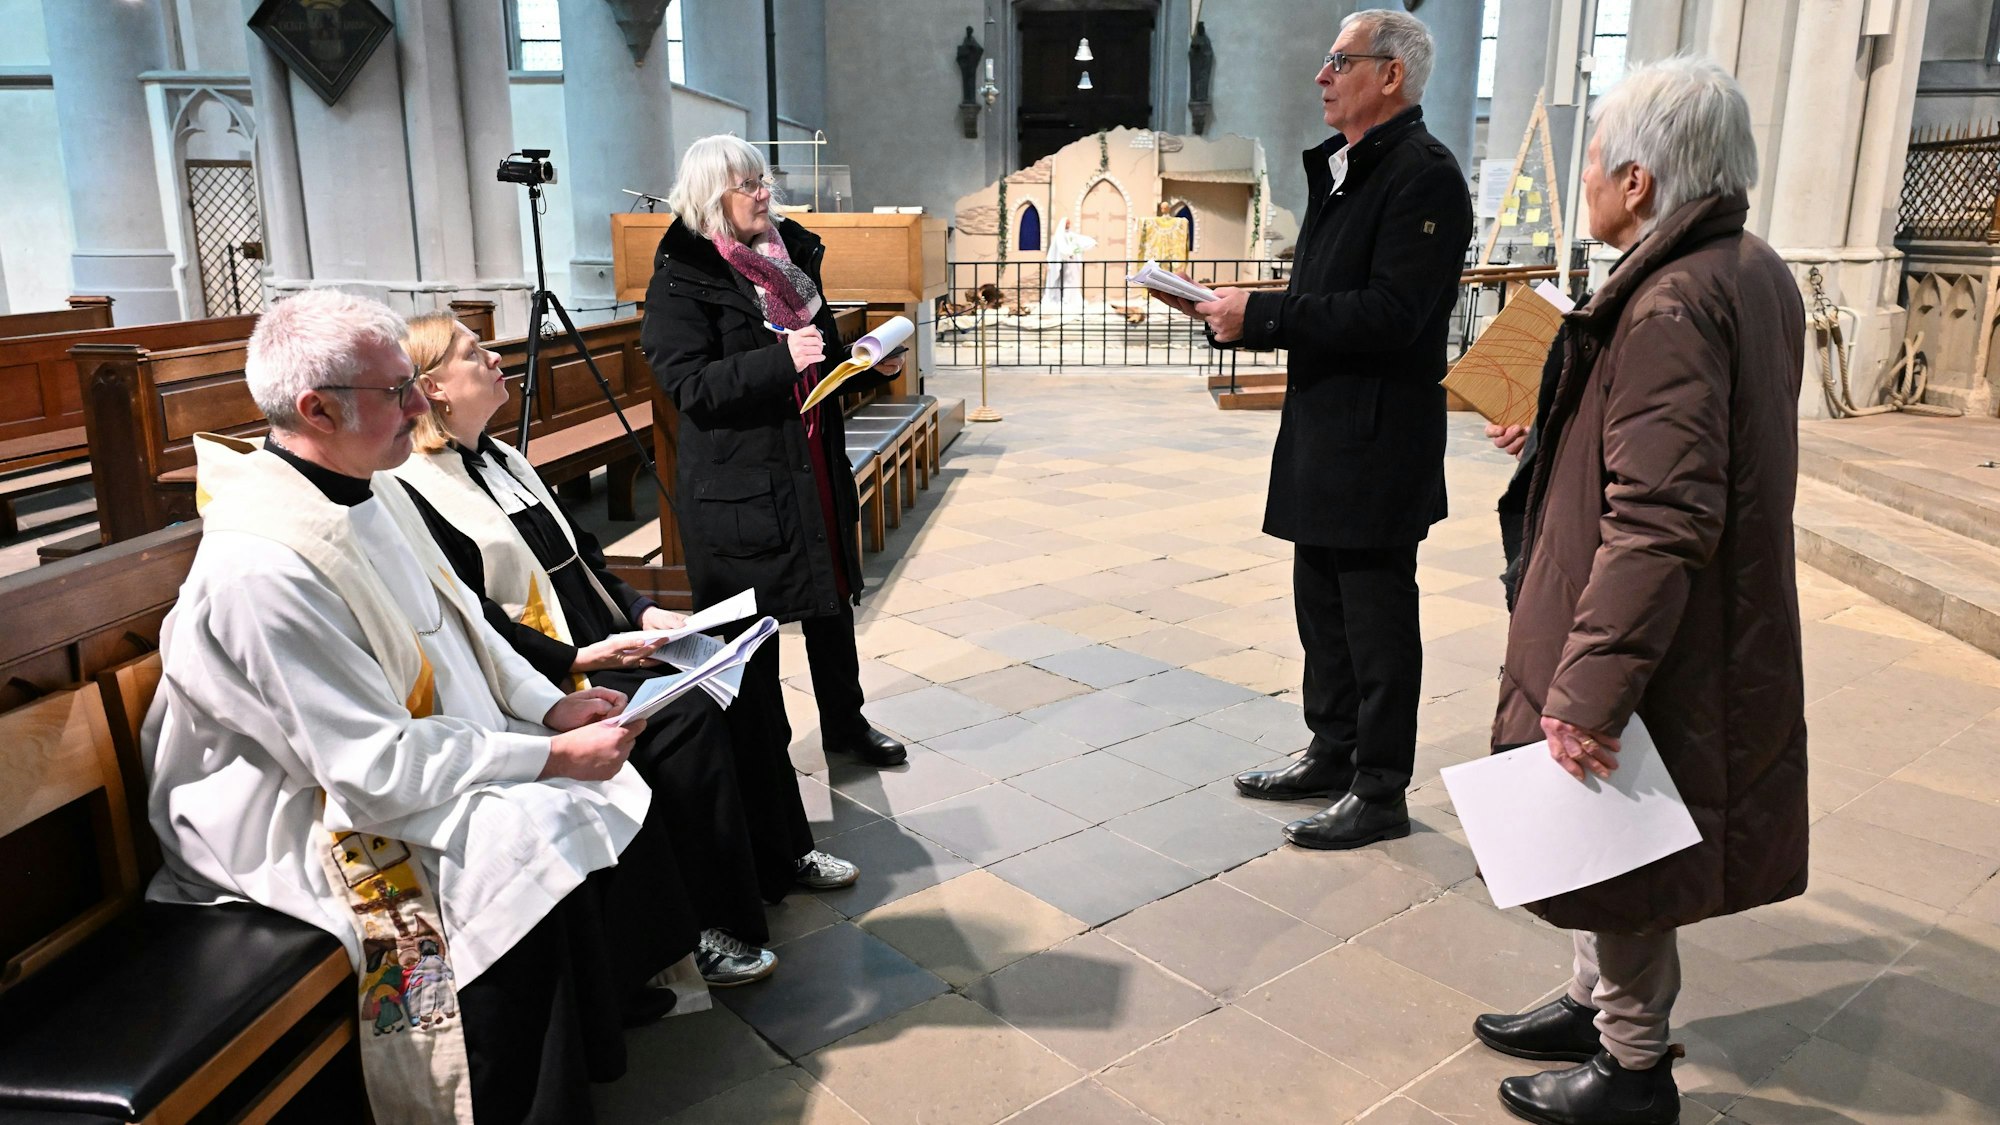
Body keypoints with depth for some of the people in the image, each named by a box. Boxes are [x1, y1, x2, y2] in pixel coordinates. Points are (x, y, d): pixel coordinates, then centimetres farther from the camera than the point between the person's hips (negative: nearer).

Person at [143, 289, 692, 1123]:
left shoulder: (367, 489, -1)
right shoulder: (260, 569, -29)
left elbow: (461, 623, 10)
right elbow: (380, 770, -28)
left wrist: (550, 708, -3)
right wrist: (553, 756, -23)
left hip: (426, 743, 9)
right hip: (308, 817, -9)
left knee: (610, 784, 0)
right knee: (538, 847, -25)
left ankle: (619, 991, 22)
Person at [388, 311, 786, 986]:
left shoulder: (501, 460, 18)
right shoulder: (413, 493, -11)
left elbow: (580, 555, 19)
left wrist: (641, 612, 5)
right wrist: (577, 660, -21)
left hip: (598, 651, 9)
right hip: (538, 682, -9)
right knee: (686, 714, -23)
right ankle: (710, 933, -12)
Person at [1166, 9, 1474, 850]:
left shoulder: (1423, 174, -13)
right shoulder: (1341, 171, 16)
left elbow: (1389, 314, -23)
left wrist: (1261, 313, -21)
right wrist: (1237, 316, 3)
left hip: (1378, 442, -9)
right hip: (1320, 434, 9)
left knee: (1376, 617, 1)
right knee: (1321, 607, 17)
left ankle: (1381, 794, 13)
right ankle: (1333, 755, 32)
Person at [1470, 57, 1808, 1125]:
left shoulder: (1670, 305, -24)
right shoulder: (1755, 273, 6)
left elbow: (1658, 524, -30)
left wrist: (1588, 689, -28)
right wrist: (1563, 435, 27)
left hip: (1660, 656, -10)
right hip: (1723, 640, 10)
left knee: (1618, 842, 8)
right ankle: (1598, 1005, 40)